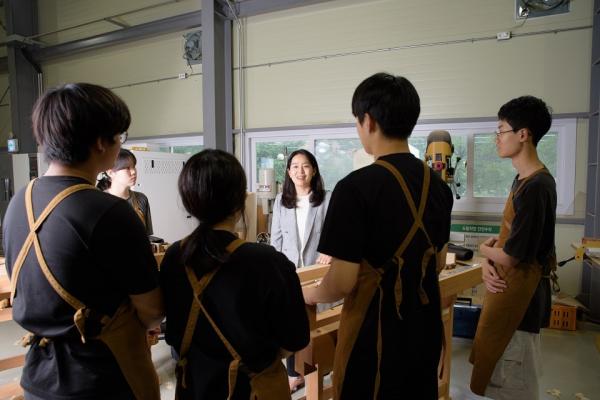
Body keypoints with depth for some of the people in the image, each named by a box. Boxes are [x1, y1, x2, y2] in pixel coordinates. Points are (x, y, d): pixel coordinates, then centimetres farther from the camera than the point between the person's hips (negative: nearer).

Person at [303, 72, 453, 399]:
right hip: (426, 330, 7)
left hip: (376, 335, -6)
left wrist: (309, 294, -1)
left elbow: (342, 283, -21)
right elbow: (439, 262, 11)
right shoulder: (438, 185, 0)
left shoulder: (356, 187, -22)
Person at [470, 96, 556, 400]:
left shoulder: (535, 187, -25)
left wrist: (484, 250, -2)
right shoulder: (524, 178, 7)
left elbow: (510, 257, -24)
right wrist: (488, 263, -6)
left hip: (518, 295, -10)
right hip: (513, 288, 10)